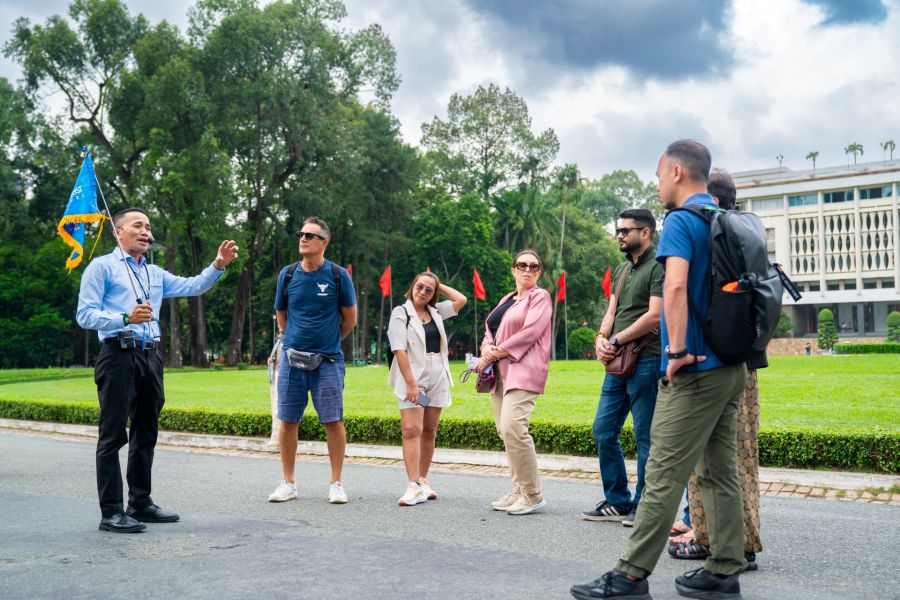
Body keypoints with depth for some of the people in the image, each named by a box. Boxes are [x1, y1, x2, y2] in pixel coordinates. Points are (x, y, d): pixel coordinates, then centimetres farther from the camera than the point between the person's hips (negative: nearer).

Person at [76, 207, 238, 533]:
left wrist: (218, 266, -2)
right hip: (119, 355, -7)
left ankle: (141, 503, 20)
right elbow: (85, 315, -6)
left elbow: (193, 286, 14)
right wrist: (126, 318, -20)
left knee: (146, 434, 11)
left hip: (150, 357, 7)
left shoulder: (155, 273, 22)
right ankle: (111, 512, -3)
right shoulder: (102, 267, 3)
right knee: (113, 434, -6)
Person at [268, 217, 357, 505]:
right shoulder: (287, 274, 5)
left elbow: (350, 320, 6)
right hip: (292, 358, 3)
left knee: (333, 421, -2)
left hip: (328, 360, -2)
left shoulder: (338, 275, -2)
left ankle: (336, 484, 10)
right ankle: (288, 484, 17)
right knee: (287, 421, 5)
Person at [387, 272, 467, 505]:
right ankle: (414, 486, -20)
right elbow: (400, 350, -11)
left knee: (429, 431, 8)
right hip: (412, 378, -6)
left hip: (437, 378, 6)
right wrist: (411, 383, -18)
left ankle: (423, 481, 17)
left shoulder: (435, 311, 14)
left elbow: (461, 299, 13)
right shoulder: (401, 313, -2)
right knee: (411, 429, -14)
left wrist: (439, 286, 11)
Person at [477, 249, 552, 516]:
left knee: (513, 427, -20)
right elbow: (490, 332, 19)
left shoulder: (540, 297, 1)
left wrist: (496, 352, -10)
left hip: (523, 370, -8)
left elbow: (530, 332, -12)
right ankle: (519, 490, 14)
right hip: (500, 372, 8)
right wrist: (486, 349, -4)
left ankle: (533, 494, -12)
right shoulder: (506, 300, 23)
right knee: (505, 430, 5)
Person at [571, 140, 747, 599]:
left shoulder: (681, 221, -10)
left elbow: (675, 286, -26)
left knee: (664, 476, -6)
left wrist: (677, 350, -21)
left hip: (693, 371, -9)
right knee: (720, 473, 11)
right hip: (730, 366, 9)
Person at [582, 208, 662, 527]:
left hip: (645, 360, -9)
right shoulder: (622, 269, 19)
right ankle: (617, 502, 20)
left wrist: (617, 340, -12)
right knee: (603, 430, 10)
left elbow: (655, 315, -17)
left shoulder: (658, 266, -8)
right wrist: (601, 338, -3)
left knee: (645, 438, 0)